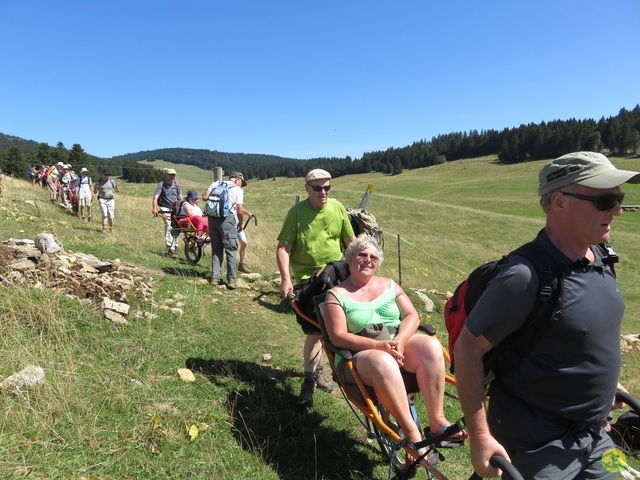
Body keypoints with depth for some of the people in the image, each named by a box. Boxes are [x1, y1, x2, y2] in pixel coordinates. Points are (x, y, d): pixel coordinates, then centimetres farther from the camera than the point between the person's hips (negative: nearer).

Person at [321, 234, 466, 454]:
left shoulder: (389, 285, 14)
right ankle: (412, 434, -28)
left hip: (400, 346, 5)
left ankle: (437, 421, -21)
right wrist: (378, 345, -22)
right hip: (359, 357, -4)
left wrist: (400, 340, -15)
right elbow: (338, 337, -10)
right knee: (383, 362, -37)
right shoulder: (336, 295, 0)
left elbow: (412, 316, 6)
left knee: (429, 345, -25)